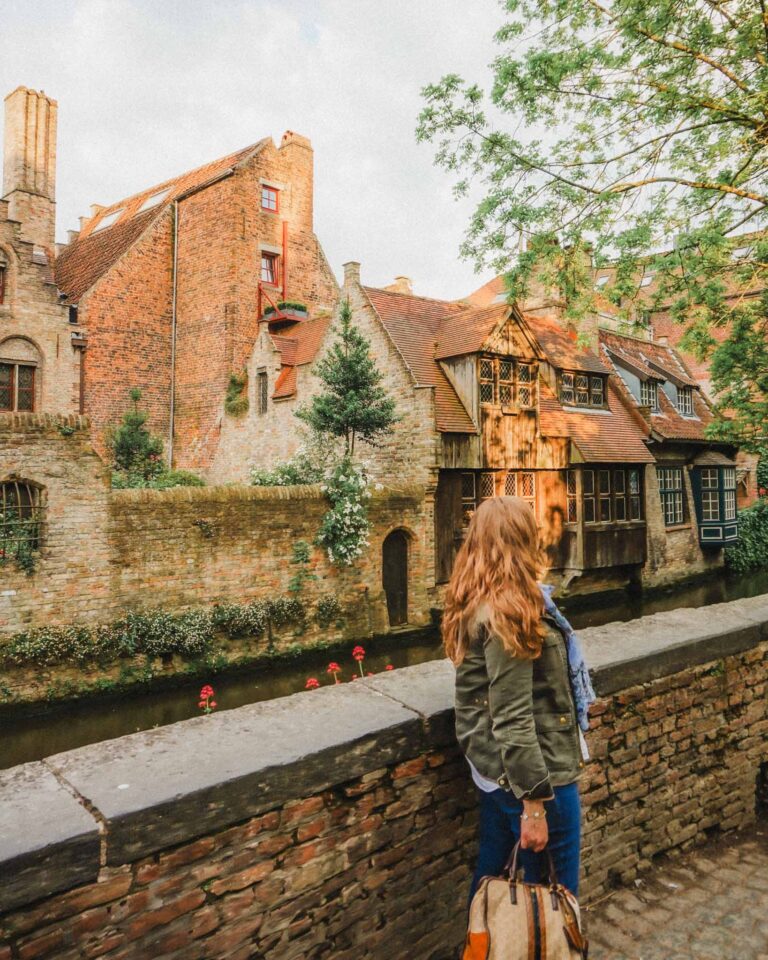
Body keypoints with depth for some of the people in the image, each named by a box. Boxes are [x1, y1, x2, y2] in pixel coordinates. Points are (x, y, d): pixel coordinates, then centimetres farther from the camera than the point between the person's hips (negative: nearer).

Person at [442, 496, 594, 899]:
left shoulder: (474, 605, 4)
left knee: (491, 872, 23)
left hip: (494, 769, 9)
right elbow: (512, 719, -26)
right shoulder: (506, 613, -25)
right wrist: (534, 802, -21)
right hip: (534, 771, -9)